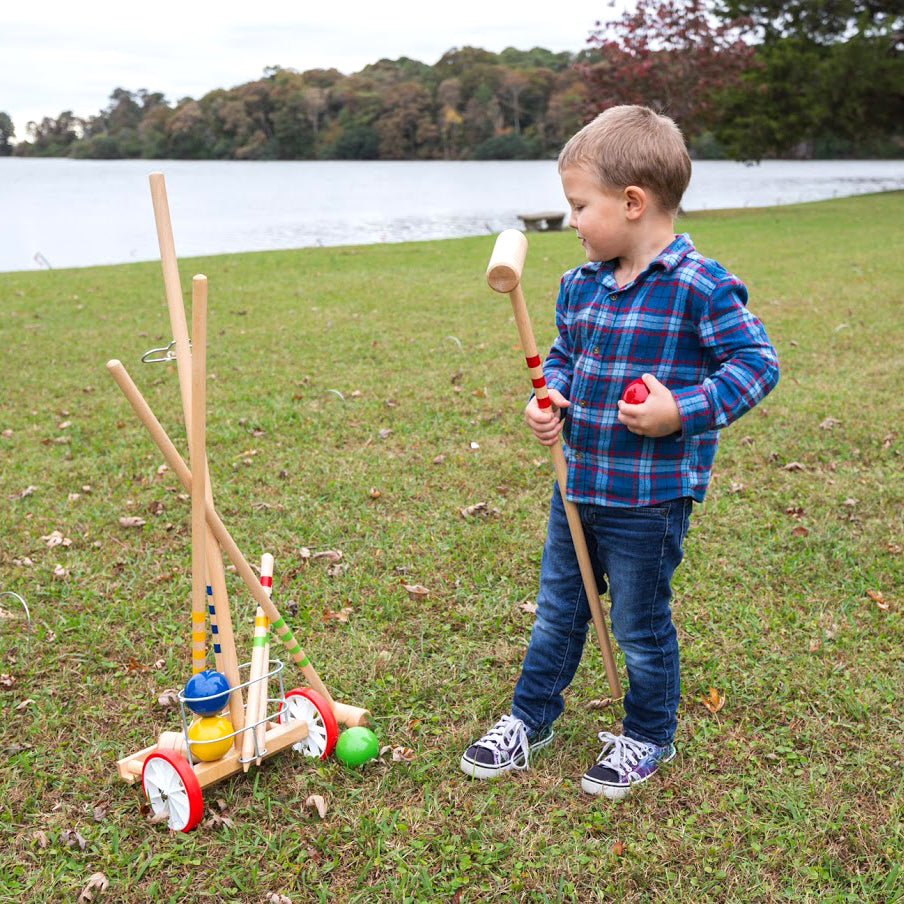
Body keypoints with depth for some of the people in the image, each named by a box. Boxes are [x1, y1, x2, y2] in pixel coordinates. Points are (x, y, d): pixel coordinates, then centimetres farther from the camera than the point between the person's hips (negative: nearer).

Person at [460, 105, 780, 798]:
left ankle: (648, 737, 34)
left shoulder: (701, 287, -17)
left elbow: (756, 362, -15)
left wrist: (684, 410, -25)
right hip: (578, 483, 7)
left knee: (640, 626, 11)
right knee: (557, 610, 20)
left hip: (650, 499, -6)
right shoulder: (581, 284, 4)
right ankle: (531, 716, 39)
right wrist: (550, 398, -2)